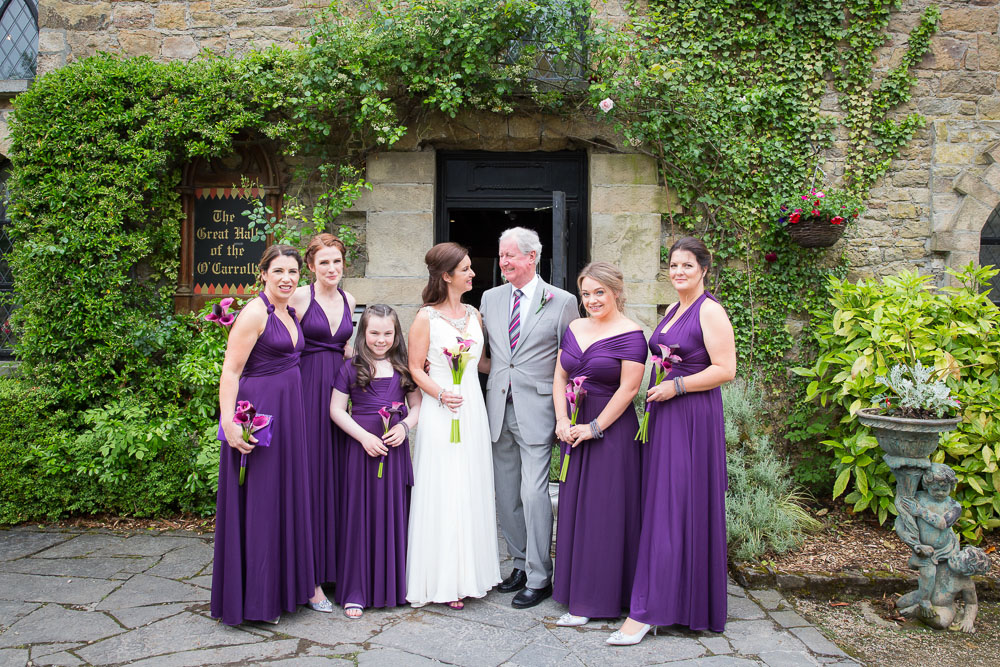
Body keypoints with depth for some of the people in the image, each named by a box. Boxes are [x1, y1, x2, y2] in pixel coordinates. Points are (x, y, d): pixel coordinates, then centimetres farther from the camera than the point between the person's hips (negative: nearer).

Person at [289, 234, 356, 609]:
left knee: (338, 475, 8)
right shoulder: (298, 298, -5)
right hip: (308, 391, -6)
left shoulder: (348, 300, 13)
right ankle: (311, 575, 2)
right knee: (311, 476, -5)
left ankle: (337, 564, 19)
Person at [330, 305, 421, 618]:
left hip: (396, 450, 3)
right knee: (360, 516, 1)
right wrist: (364, 436, -11)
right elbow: (336, 409, -1)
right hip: (361, 448, -2)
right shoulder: (351, 368, 0)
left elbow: (417, 404, 13)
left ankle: (394, 586, 20)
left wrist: (404, 426, -6)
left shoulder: (403, 368, 8)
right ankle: (355, 592, 9)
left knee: (394, 515, 6)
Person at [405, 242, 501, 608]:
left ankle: (469, 572, 19)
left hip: (472, 410, 6)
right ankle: (444, 580, 6)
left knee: (471, 491, 8)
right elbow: (415, 368, -5)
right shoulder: (426, 317, -4)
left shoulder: (474, 315, 12)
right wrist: (441, 394, -17)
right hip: (440, 413, -6)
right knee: (442, 493, -3)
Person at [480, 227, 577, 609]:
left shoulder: (562, 302, -2)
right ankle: (521, 564, 27)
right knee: (506, 495, 11)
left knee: (533, 494, -8)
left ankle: (539, 578, 5)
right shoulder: (490, 299, 11)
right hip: (499, 410, 5)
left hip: (536, 411, -5)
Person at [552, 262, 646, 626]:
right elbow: (560, 378, 10)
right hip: (573, 430, 6)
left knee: (603, 511, 0)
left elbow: (628, 389, -14)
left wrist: (593, 428, -15)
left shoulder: (631, 335, -10)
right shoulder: (574, 328, 10)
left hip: (610, 430, -6)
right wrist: (562, 421, -3)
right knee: (574, 507, 11)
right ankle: (576, 587, 24)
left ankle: (594, 600, 9)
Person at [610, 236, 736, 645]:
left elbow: (725, 370, -16)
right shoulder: (673, 310, 16)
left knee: (675, 509, -6)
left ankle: (647, 611, -3)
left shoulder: (709, 311, -10)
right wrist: (656, 389, 12)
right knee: (660, 503, 9)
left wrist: (676, 386, -16)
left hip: (692, 418, -9)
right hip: (663, 415, 9)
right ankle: (662, 600, 19)